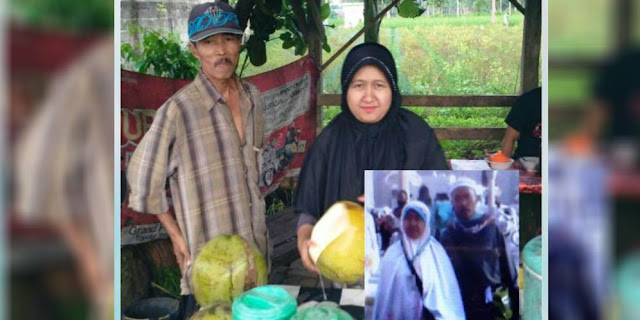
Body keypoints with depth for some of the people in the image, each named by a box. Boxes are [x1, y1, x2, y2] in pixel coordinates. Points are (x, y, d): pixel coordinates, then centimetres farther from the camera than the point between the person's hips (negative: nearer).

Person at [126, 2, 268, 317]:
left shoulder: (252, 97, 1)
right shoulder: (179, 109, -19)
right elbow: (143, 178, -10)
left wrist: (257, 221, 13)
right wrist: (175, 235, -5)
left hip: (254, 243, 6)